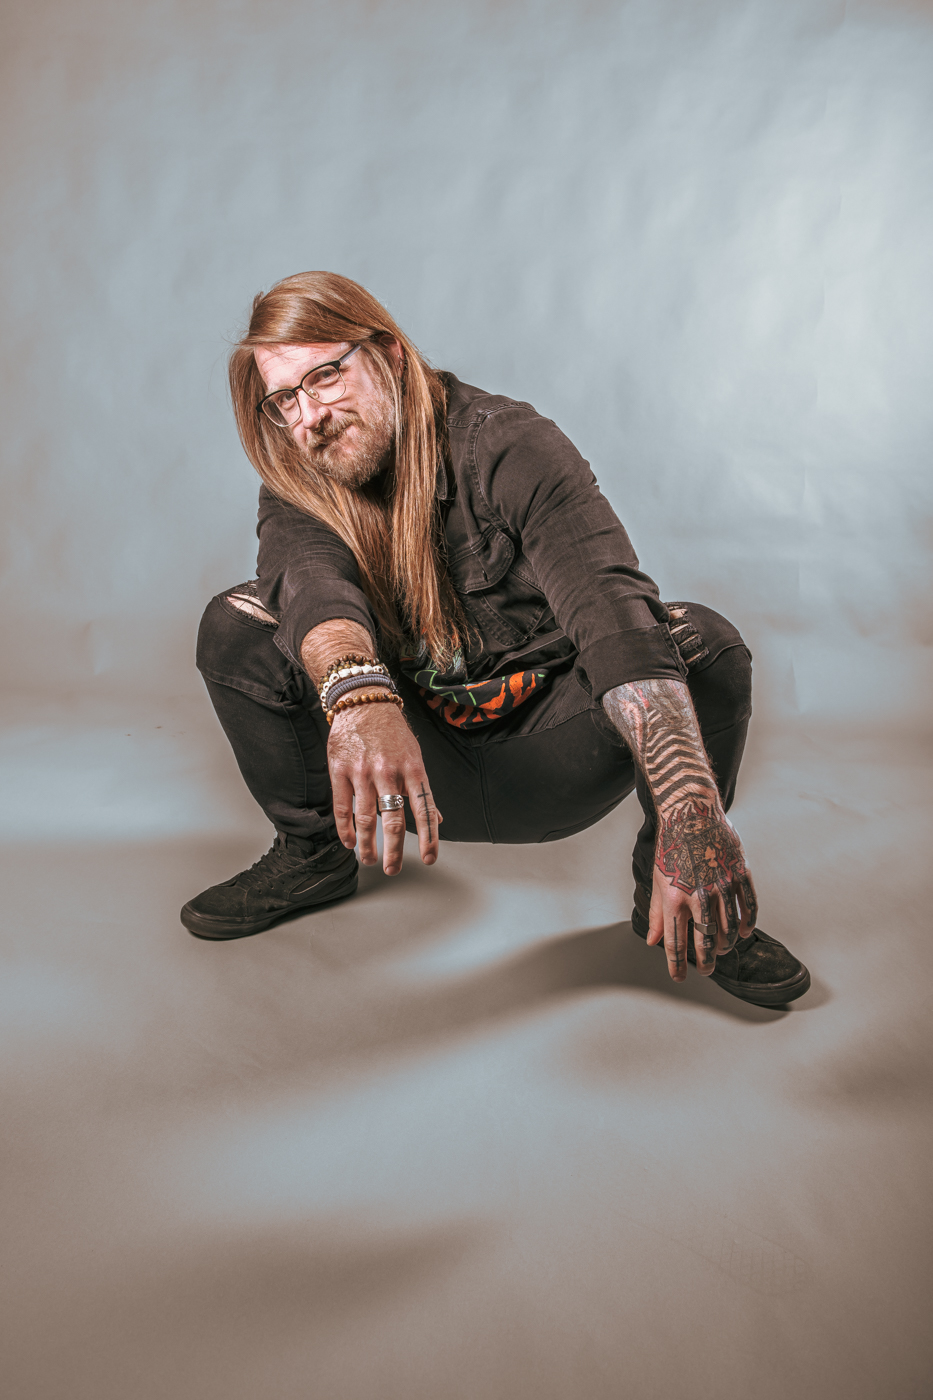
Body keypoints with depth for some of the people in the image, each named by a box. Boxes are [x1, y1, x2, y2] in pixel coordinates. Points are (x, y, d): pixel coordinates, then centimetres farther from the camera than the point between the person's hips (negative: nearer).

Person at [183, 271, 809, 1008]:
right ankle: (313, 854, 5)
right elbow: (313, 584, -32)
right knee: (234, 625, -16)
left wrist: (692, 805, -50)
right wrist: (359, 697, -57)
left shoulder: (509, 448, -19)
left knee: (704, 642, -28)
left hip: (545, 762, -2)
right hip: (415, 764, 3)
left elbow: (611, 609, -36)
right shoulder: (299, 493, -7)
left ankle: (686, 901, -6)